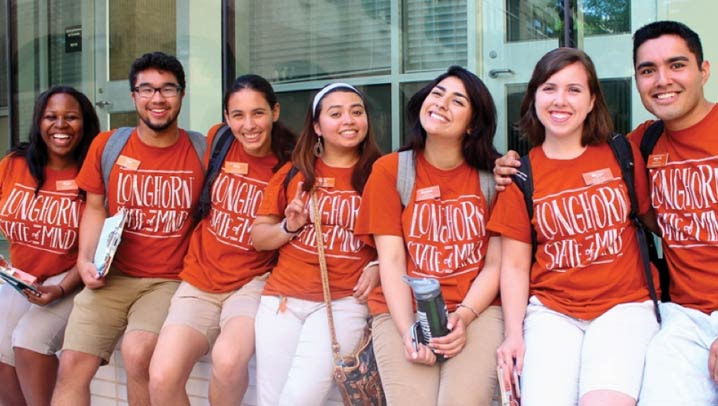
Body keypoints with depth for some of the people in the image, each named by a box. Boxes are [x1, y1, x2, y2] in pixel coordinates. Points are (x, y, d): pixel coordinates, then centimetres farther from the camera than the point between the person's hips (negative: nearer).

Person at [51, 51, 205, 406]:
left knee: (137, 352, -27)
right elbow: (95, 209, 12)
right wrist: (86, 259, -3)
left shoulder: (202, 150, -2)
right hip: (112, 277, 3)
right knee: (72, 363, -11)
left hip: (170, 281, -3)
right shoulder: (107, 145, 4)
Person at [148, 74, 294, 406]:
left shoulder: (290, 163, -7)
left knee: (228, 359, -32)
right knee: (162, 378, -17)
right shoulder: (217, 140, 0)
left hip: (253, 282, -2)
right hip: (200, 282, 3)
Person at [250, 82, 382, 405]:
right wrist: (289, 227, -6)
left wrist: (379, 267, -12)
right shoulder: (293, 173, 10)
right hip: (283, 297, 3)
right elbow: (258, 237, 12)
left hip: (344, 302, -3)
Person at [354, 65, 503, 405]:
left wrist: (464, 316, -15)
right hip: (403, 312, 0)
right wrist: (407, 330, -17)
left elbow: (495, 265, 1)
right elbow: (391, 261, -4)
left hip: (477, 309, 0)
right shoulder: (389, 170, 3)